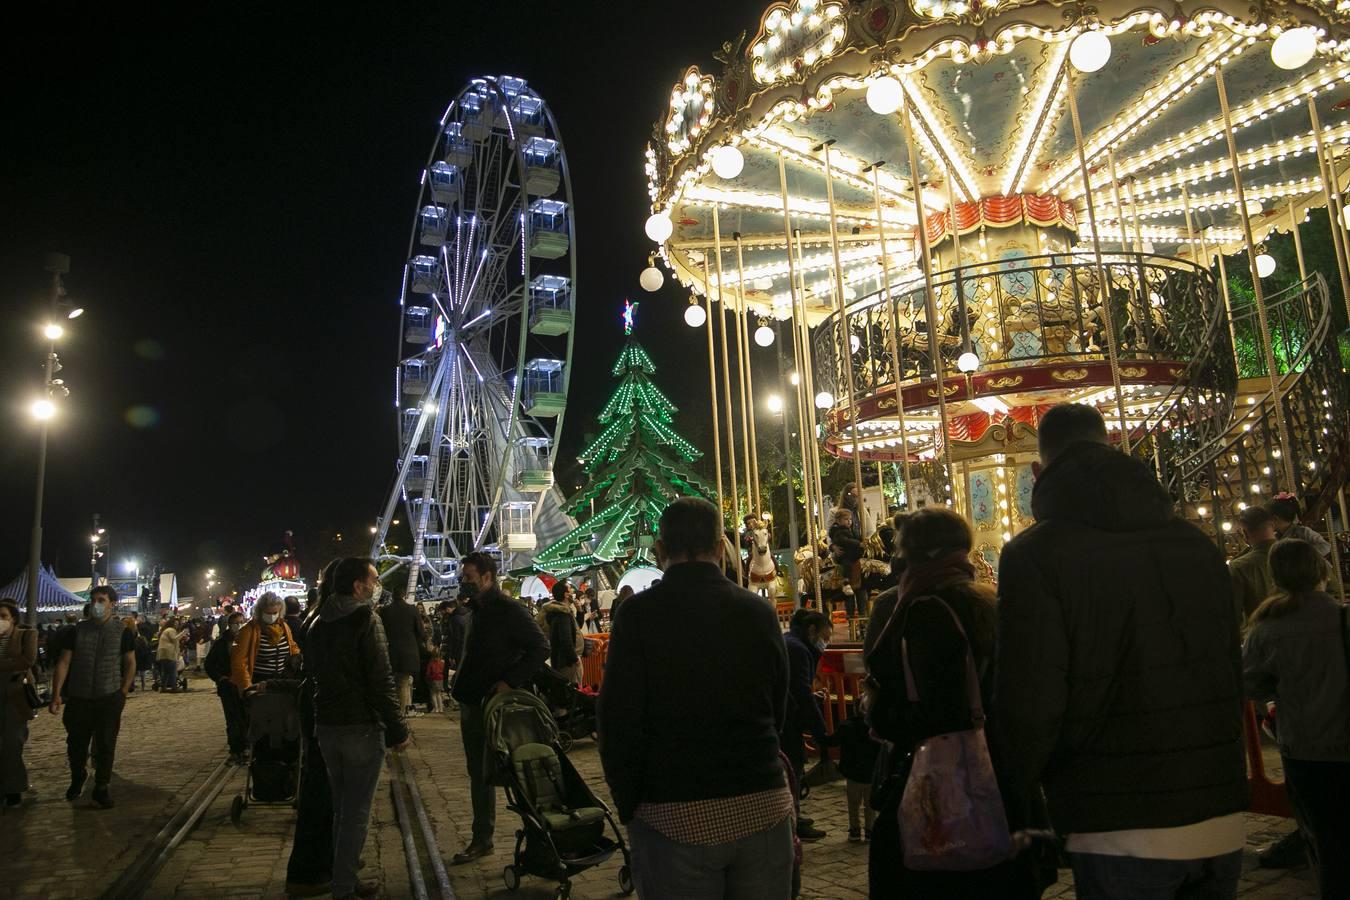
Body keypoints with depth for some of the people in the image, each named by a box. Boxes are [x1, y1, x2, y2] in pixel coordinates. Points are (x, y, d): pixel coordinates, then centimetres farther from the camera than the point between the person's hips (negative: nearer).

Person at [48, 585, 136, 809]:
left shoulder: (122, 631, -2)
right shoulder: (77, 630, 1)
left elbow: (130, 664, 4)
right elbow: (64, 662, 0)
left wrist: (122, 694, -2)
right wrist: (56, 695, -7)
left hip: (109, 699, -1)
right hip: (78, 698, 2)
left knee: (106, 745, 2)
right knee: (76, 744, 10)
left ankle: (101, 788, 18)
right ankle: (78, 778, 38)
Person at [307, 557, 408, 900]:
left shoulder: (320, 624, 8)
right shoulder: (366, 619, -16)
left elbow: (319, 675, 16)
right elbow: (381, 680, -19)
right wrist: (398, 729, -12)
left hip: (326, 726, 8)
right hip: (362, 727, -7)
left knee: (341, 806, 19)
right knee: (357, 811, 3)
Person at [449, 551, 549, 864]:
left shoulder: (509, 610, -14)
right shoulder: (477, 610, 12)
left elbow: (540, 648, -18)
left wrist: (509, 681, -22)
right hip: (472, 703, 9)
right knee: (479, 774, 16)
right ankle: (482, 840, 27)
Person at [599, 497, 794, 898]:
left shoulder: (639, 613, -10)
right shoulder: (760, 612, 0)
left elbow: (618, 722, -9)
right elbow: (779, 712, 8)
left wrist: (628, 805, 4)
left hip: (674, 818, -3)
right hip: (765, 807, 3)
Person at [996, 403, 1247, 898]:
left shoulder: (1035, 554, -14)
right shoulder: (1197, 543, 6)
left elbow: (1028, 708, -17)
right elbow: (1232, 676, 13)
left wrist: (1009, 813, -1)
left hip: (1120, 832, -6)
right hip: (1222, 822, 6)